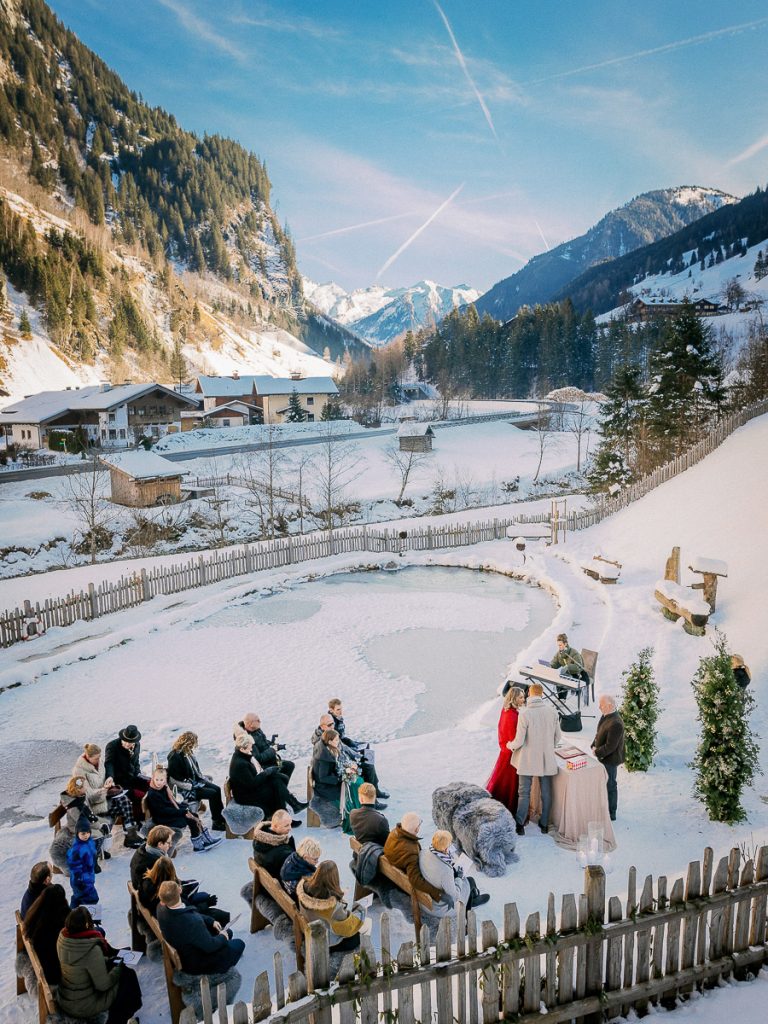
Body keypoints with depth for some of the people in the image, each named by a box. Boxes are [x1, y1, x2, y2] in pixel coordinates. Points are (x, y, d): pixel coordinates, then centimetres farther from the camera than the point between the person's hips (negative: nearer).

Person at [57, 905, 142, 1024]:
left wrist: (107, 960, 5)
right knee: (128, 976, 6)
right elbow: (103, 985, -22)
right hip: (83, 1006, -7)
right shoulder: (92, 949, -33)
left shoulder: (62, 938, -12)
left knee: (109, 965, 21)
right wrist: (119, 968, -6)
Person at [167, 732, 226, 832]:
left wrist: (203, 776, 5)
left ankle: (221, 819, -4)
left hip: (194, 781, 9)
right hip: (185, 789, -9)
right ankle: (216, 822, -5)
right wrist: (191, 786, -22)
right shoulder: (175, 757, -22)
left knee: (217, 789, -7)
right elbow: (175, 778, -22)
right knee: (212, 794, -18)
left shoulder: (188, 753, 4)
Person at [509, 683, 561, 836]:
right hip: (547, 759, 3)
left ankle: (520, 824, 12)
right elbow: (557, 737, 2)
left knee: (524, 793, 9)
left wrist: (510, 745, 6)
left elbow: (519, 741, -15)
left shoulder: (524, 713, -18)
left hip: (527, 759, -3)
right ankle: (544, 824, 25)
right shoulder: (552, 711, -8)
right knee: (546, 792, 15)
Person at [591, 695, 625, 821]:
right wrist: (594, 745, 1)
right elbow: (599, 733, 14)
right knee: (605, 783, 22)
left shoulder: (615, 724, -30)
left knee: (610, 785, 6)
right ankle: (606, 808, 40)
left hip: (610, 760, -9)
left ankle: (611, 814, 22)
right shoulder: (605, 716, 0)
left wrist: (597, 752, -15)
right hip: (603, 757, 9)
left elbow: (610, 747, -27)